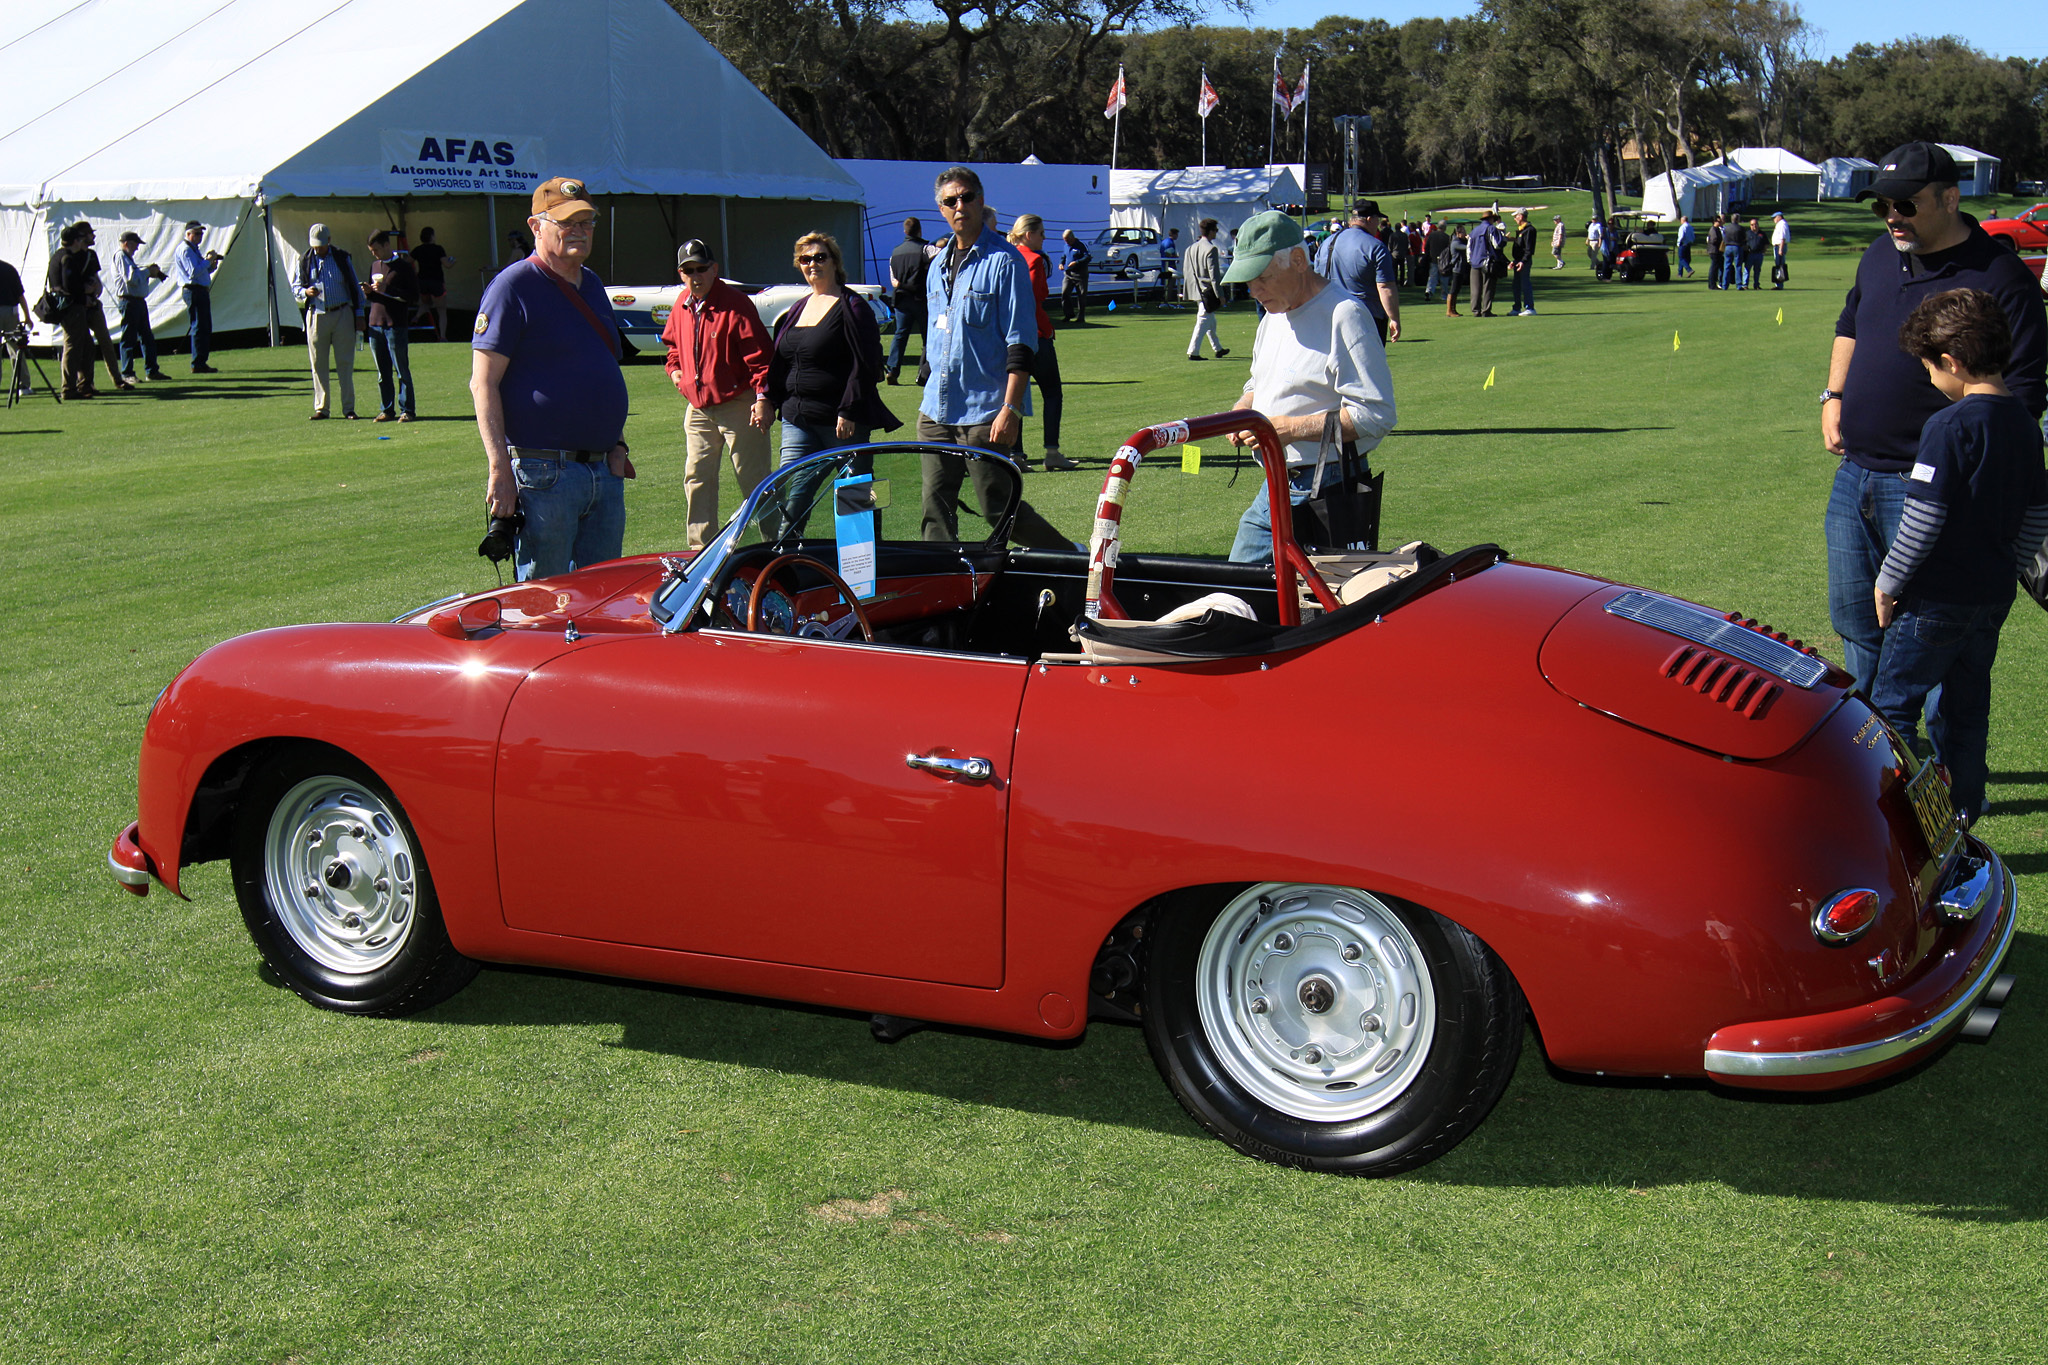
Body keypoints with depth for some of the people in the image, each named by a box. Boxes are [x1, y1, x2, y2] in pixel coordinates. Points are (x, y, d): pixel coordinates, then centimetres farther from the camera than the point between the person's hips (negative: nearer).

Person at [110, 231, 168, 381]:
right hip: (128, 301, -10)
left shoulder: (129, 258, 21)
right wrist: (148, 271, -9)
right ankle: (127, 373, -2)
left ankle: (151, 370, 16)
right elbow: (130, 278, -21)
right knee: (129, 338, -6)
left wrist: (151, 272, 8)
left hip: (139, 300, 10)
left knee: (147, 337, 11)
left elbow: (138, 277, 25)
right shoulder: (121, 257, -10)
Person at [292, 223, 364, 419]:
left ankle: (349, 408, 3)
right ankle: (321, 408, 7)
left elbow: (354, 287, 10)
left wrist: (358, 313, 6)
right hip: (316, 315, 1)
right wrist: (305, 292, -12)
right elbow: (295, 286, 11)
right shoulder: (305, 261, 8)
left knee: (345, 363, -1)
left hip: (342, 314, -1)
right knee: (318, 364, 2)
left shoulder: (342, 258, 6)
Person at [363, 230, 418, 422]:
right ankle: (387, 410, 11)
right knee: (383, 372, 7)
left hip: (396, 325, -6)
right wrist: (369, 292, 1)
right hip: (375, 325, 6)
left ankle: (406, 410, 1)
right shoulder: (374, 265, 17)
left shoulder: (404, 267, -2)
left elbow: (414, 297, -8)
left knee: (402, 371, -3)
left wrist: (387, 290, -15)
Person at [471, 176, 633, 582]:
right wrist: (500, 469, -18)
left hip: (605, 472, 7)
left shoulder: (593, 286, 17)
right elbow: (483, 384, -11)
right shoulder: (513, 286, -6)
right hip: (544, 472, -7)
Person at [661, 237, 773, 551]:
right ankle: (701, 549, 14)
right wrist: (674, 368, 11)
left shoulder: (735, 304, -12)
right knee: (697, 479, 7)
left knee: (753, 481, -2)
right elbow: (674, 342, 29)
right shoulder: (682, 306, 9)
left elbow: (758, 353, -15)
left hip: (738, 406, -7)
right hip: (698, 408, 7)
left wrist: (762, 397, -21)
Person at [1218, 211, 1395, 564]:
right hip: (1274, 488, 9)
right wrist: (1241, 412, 6)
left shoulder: (1344, 315, -15)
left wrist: (1291, 428, -20)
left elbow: (1376, 416, -21)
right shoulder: (1274, 316, 15)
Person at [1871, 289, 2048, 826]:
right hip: (1994, 595, 8)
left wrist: (1889, 583, -11)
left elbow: (1923, 519, -21)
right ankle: (1961, 811, 25)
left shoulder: (1950, 427, -19)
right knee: (1967, 705, 17)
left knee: (1894, 703, 1)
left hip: (1937, 598, -8)